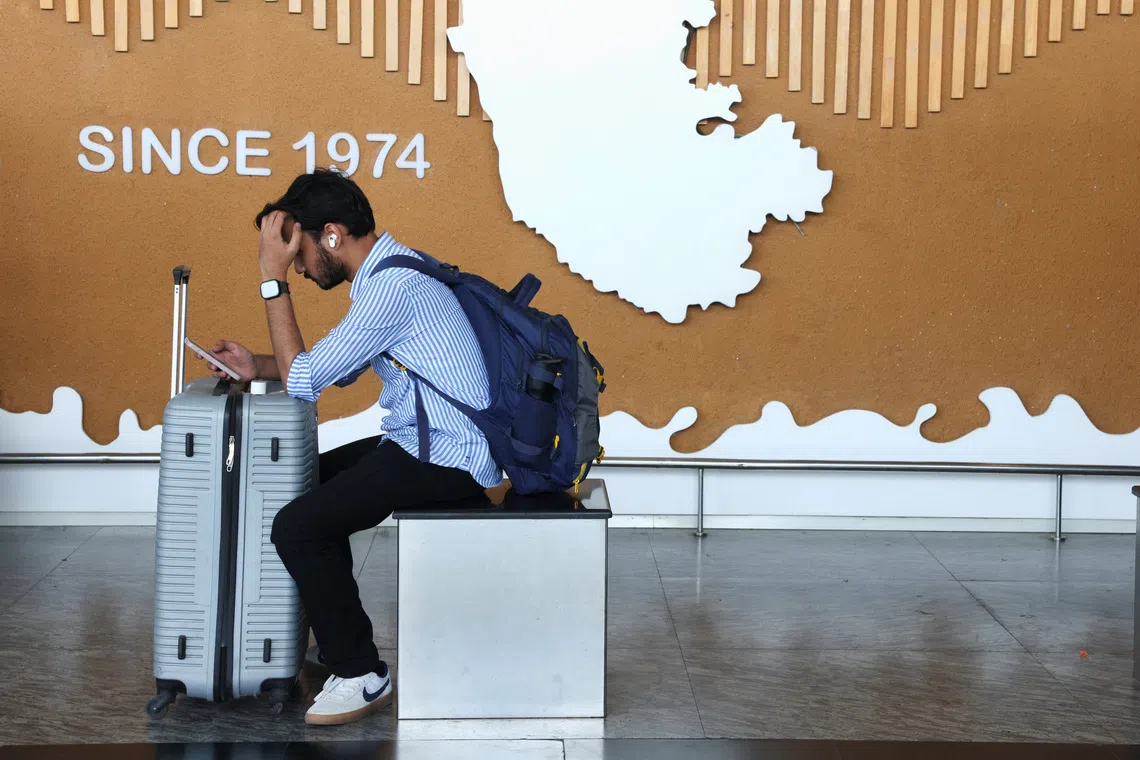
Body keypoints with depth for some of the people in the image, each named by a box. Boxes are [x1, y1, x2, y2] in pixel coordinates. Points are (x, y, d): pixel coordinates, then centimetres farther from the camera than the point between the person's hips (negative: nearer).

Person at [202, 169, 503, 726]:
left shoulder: (391, 285, -21)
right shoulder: (388, 269, 12)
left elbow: (301, 380, -18)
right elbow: (339, 367, 24)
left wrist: (273, 278, -13)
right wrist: (257, 366, 9)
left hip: (447, 459, -11)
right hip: (420, 441, 11)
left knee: (297, 526, -18)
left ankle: (360, 673, -5)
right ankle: (333, 633, 31)